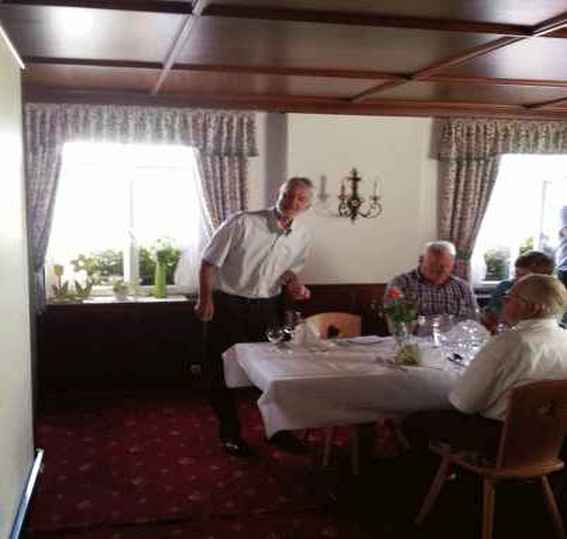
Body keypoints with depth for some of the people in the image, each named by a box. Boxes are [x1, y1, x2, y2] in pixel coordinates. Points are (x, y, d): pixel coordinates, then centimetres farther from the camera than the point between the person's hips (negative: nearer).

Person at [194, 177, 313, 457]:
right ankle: (229, 433, 22)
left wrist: (294, 283, -6)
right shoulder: (242, 223, -20)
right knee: (223, 371, 5)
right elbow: (209, 261, -12)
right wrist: (205, 299, -12)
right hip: (227, 306, -4)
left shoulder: (302, 237, -2)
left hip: (267, 308, 4)